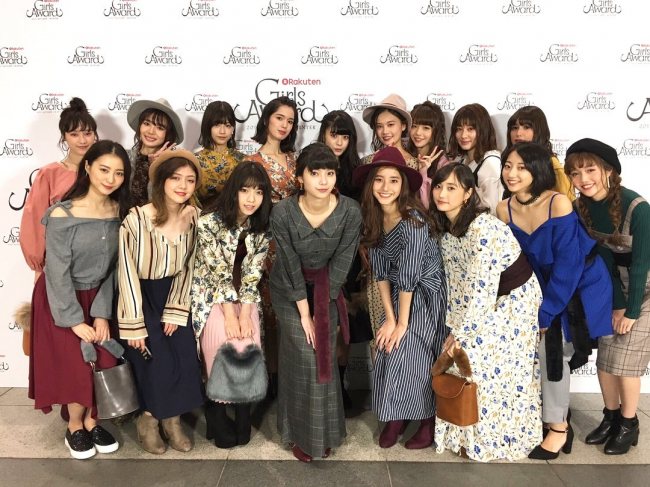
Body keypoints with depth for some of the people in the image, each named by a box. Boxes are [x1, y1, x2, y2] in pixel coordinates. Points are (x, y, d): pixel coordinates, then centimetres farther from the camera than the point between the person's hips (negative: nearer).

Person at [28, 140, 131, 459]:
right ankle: (74, 427, 24)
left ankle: (91, 421, 25)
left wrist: (102, 314, -10)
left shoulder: (119, 212, -9)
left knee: (104, 361, 2)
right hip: (61, 299, -4)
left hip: (98, 297, 4)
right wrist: (75, 320, -16)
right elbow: (57, 272, -19)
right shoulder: (62, 216, -23)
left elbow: (114, 267, -6)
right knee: (75, 363, -1)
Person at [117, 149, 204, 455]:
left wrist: (176, 311, -7)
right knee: (158, 363, -10)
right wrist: (134, 326, -15)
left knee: (185, 359, -6)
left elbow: (187, 267, -3)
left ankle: (171, 420, 18)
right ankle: (148, 421, 18)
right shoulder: (136, 219, -24)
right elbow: (128, 273, -18)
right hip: (141, 298, -4)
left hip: (173, 295, 4)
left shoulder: (194, 216, -9)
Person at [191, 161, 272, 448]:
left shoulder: (262, 229, -3)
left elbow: (252, 274, -6)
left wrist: (245, 315, -14)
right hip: (211, 296, -3)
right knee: (222, 348, -18)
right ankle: (218, 416, 4)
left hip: (243, 297, 4)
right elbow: (219, 273, -17)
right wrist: (229, 316, -17)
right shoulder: (209, 223, -16)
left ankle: (242, 412, 8)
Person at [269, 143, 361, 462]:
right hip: (289, 288, -1)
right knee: (303, 357, -5)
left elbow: (341, 263, -14)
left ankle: (324, 432, 24)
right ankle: (301, 433, 16)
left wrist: (320, 309, -13)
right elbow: (291, 267, -19)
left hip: (327, 287, 2)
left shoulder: (350, 211, -22)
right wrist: (303, 313, -15)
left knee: (325, 355, 2)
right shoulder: (282, 213, -26)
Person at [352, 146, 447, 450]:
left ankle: (429, 421, 21)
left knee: (414, 357, -2)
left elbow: (409, 276, -22)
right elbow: (380, 270, -4)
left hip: (426, 294, -6)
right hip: (398, 294, 6)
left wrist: (402, 323, -15)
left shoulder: (413, 221, -27)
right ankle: (395, 418, 25)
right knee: (388, 353, 5)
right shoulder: (373, 218, -6)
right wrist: (389, 319, -6)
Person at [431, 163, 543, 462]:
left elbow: (482, 289, -28)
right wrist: (454, 327, 2)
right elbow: (456, 282, 3)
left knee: (487, 365, -4)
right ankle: (468, 435, 25)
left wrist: (460, 333, -21)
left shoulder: (483, 228, -29)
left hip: (516, 299, -7)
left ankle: (492, 440, 18)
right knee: (465, 358, 6)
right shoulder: (446, 230, -3)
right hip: (488, 300, 7)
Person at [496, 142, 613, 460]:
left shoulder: (558, 203, -25)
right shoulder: (504, 209, -10)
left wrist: (545, 313, -21)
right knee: (542, 347, 0)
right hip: (546, 288, 5)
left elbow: (568, 264, -24)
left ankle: (558, 427, 12)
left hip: (581, 286, -5)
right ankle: (557, 418, 22)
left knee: (552, 348, -8)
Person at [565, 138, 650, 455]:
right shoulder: (582, 207, -10)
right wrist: (616, 304, -10)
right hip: (615, 286, 5)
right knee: (605, 358, 7)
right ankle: (611, 417, 26)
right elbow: (603, 257, -8)